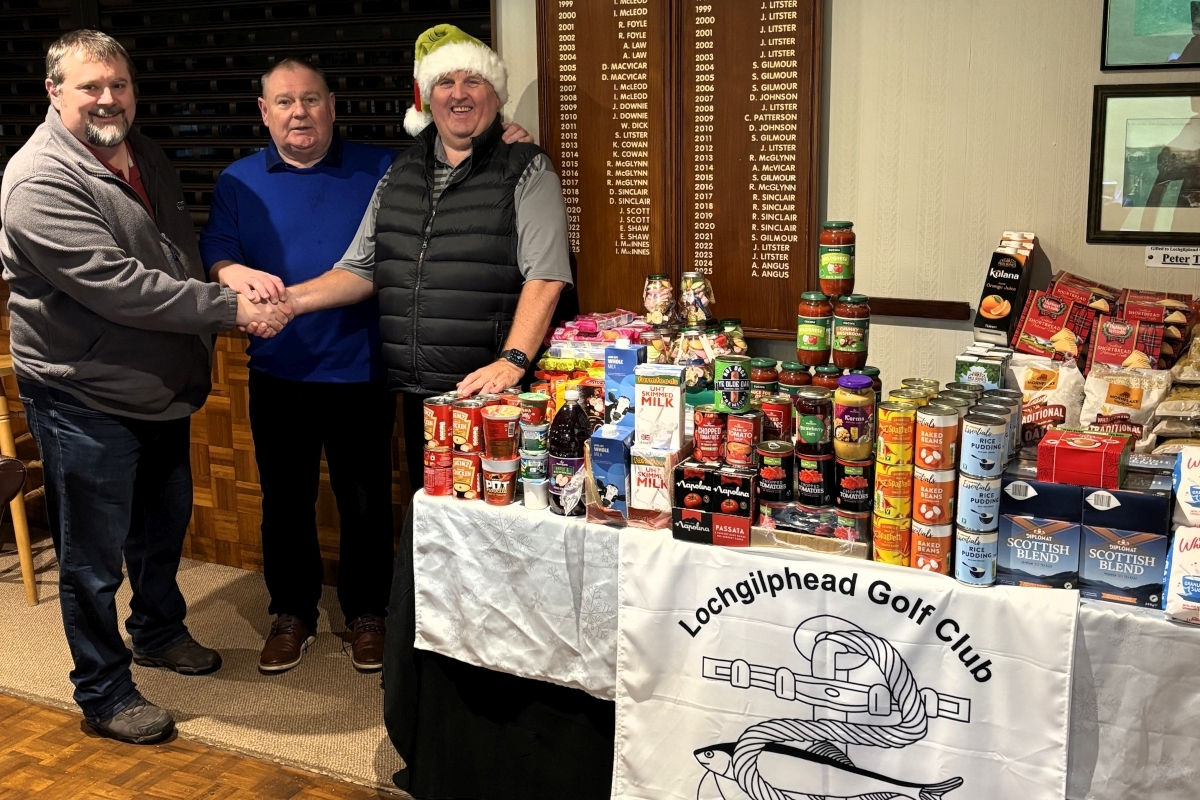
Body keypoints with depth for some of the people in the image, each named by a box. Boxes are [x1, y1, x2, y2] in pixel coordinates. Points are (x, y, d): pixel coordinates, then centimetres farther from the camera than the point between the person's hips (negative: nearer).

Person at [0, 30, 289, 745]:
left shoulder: (146, 156, 8)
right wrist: (232, 309, -27)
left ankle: (160, 631, 46)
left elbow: (184, 253, 20)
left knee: (165, 524, 24)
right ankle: (104, 693, 21)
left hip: (162, 388, 9)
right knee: (94, 555, 4)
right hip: (85, 400, -8)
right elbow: (119, 286, -29)